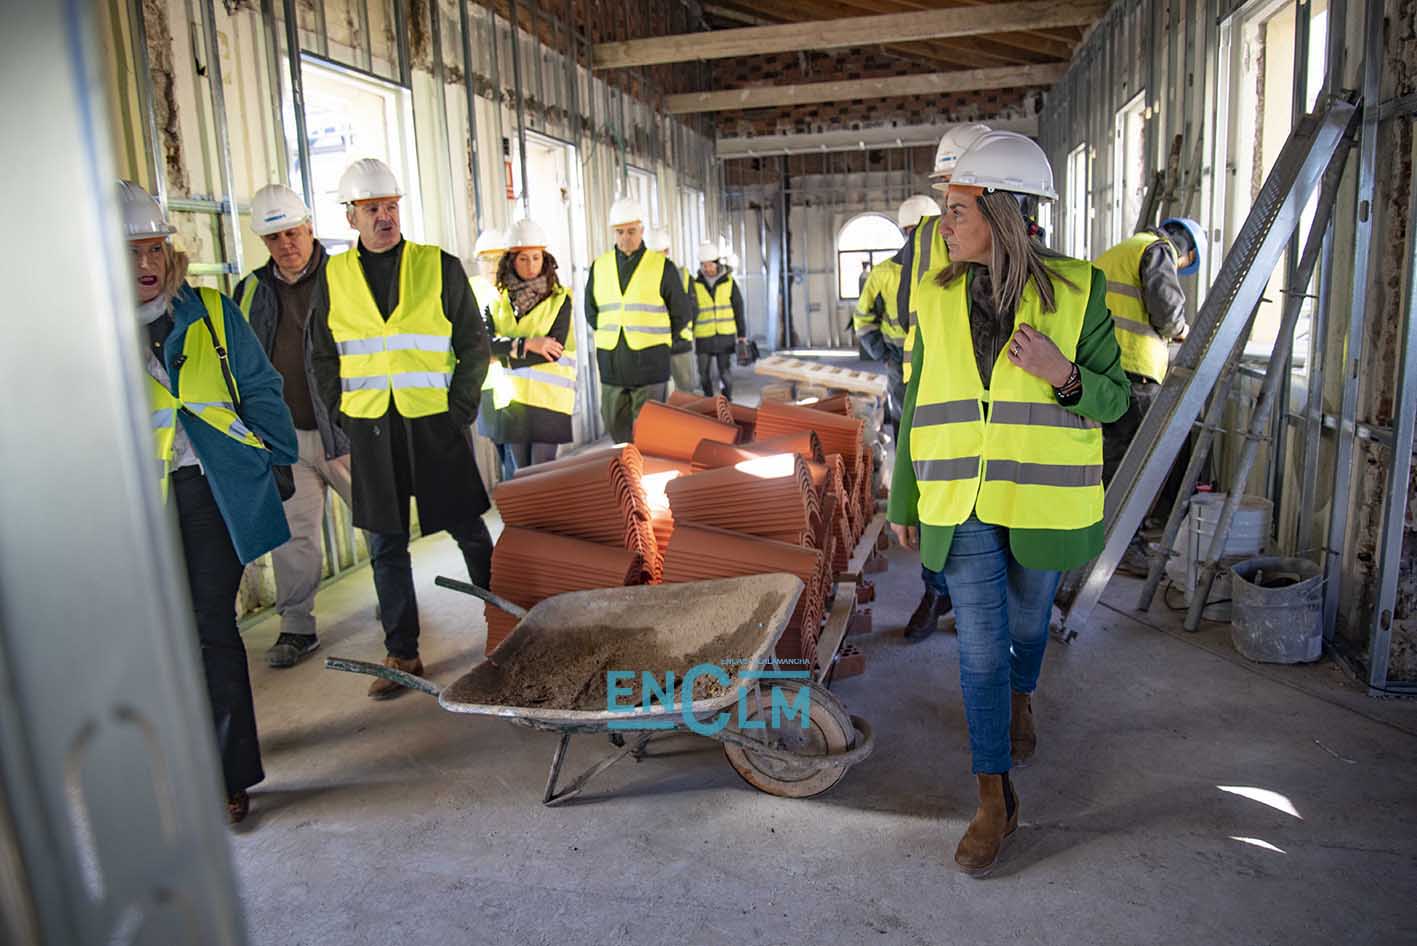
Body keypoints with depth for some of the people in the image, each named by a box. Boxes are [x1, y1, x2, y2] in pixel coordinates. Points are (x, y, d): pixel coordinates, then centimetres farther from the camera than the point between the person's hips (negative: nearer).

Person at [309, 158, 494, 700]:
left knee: (469, 531, 5)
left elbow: (474, 345, 3)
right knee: (386, 546, 8)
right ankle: (402, 655, 19)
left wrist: (460, 409, -5)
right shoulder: (334, 278, 7)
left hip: (436, 424, -2)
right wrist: (343, 417, 5)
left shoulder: (440, 267, 1)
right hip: (371, 430, 3)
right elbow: (323, 358, 14)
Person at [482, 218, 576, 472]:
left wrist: (508, 355, -8)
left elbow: (554, 351, -12)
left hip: (548, 397, -3)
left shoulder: (560, 299, -1)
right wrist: (526, 344, -19)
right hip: (510, 398, 3)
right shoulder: (498, 300, 8)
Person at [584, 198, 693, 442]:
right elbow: (591, 312, 21)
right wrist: (610, 337, 12)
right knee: (616, 428, 9)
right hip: (611, 365, 4)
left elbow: (682, 313, 7)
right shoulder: (599, 266, 10)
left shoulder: (662, 266, 1)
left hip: (649, 365, -4)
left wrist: (657, 340, 6)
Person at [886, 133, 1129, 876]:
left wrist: (1062, 375, -24)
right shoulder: (936, 298, -1)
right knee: (979, 644, 0)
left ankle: (1022, 696, 54)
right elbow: (918, 405, 5)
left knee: (1026, 619, 19)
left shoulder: (1077, 291, -7)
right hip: (960, 502, 1)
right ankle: (995, 801, 13)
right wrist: (904, 501, 7)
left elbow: (1113, 398, -2)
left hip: (1042, 501, 0)